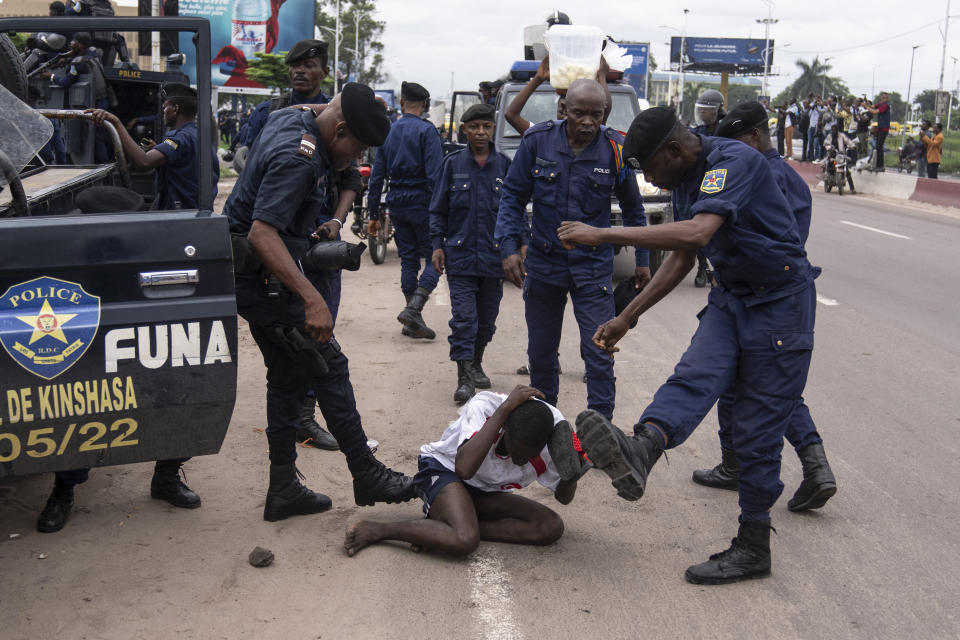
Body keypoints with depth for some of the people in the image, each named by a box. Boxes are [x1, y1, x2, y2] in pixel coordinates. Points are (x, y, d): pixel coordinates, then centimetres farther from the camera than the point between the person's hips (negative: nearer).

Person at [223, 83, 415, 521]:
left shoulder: (288, 120, 6)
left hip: (253, 276, 11)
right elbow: (263, 234, -35)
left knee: (287, 377, 13)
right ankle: (367, 476, 4)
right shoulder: (297, 158, -25)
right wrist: (312, 298, -40)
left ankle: (283, 489, 18)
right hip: (262, 277, -11)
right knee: (328, 367, -5)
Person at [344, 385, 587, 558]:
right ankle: (375, 530, -18)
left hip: (485, 491, 6)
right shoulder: (485, 405, -31)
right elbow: (464, 468, -47)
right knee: (464, 541, -34)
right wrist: (505, 408, -45)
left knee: (552, 528, -14)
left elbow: (563, 498, -4)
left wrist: (570, 476, -29)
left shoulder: (552, 431, -19)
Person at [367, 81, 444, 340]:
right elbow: (435, 175, -16)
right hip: (421, 202, -6)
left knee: (408, 260, 11)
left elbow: (376, 176, 11)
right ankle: (413, 309, -17)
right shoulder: (426, 130, -7)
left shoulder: (388, 132, 10)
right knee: (434, 259, 0)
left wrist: (374, 214, 16)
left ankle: (413, 322, 13)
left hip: (397, 204, 6)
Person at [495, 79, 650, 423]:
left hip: (594, 266, -1)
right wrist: (508, 246, -11)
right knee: (540, 352, 13)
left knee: (599, 353, -7)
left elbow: (632, 208, 8)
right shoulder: (537, 140, -7)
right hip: (543, 262, 2)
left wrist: (642, 259, 12)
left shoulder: (615, 149, -6)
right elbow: (513, 196, 1)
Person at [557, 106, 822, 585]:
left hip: (780, 300, -8)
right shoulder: (685, 181, 8)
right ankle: (641, 449, -48)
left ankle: (753, 548, 5)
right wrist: (625, 318, 13)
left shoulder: (733, 162, -21)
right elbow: (681, 261, 17)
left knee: (758, 430, -5)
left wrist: (604, 235, -36)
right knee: (695, 375, -22)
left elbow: (698, 233, -38)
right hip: (731, 297, 8)